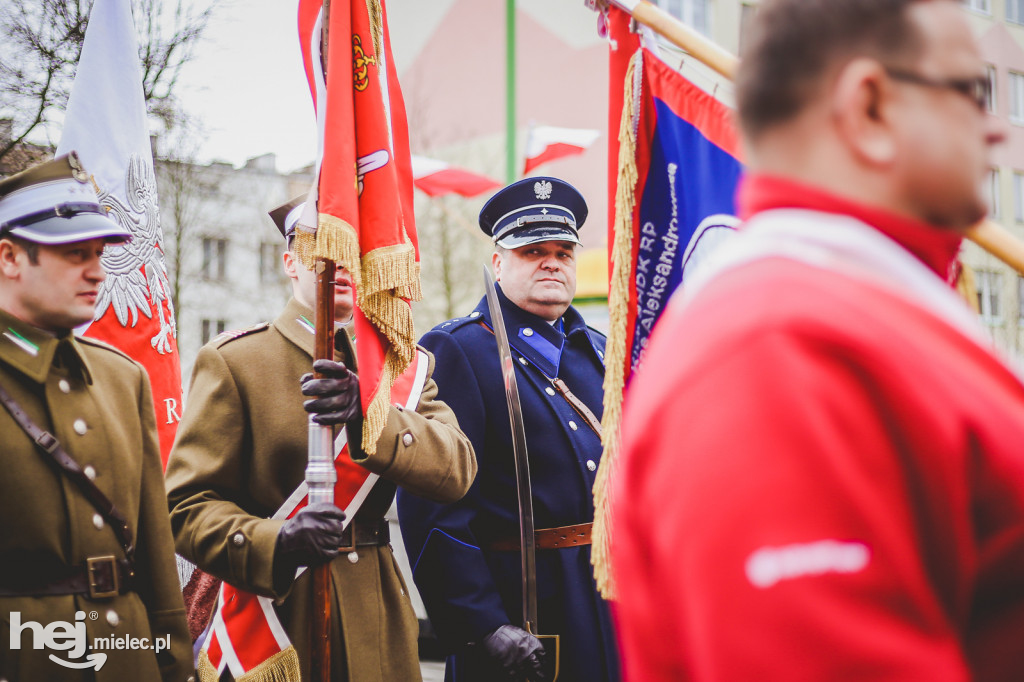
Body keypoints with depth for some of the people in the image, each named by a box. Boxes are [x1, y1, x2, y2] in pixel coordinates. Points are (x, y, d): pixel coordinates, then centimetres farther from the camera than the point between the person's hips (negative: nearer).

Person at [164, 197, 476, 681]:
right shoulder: (231, 360, -2)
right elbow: (187, 505, -8)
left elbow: (457, 469, -6)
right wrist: (277, 544, -26)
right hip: (278, 631, -3)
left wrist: (371, 416, -22)